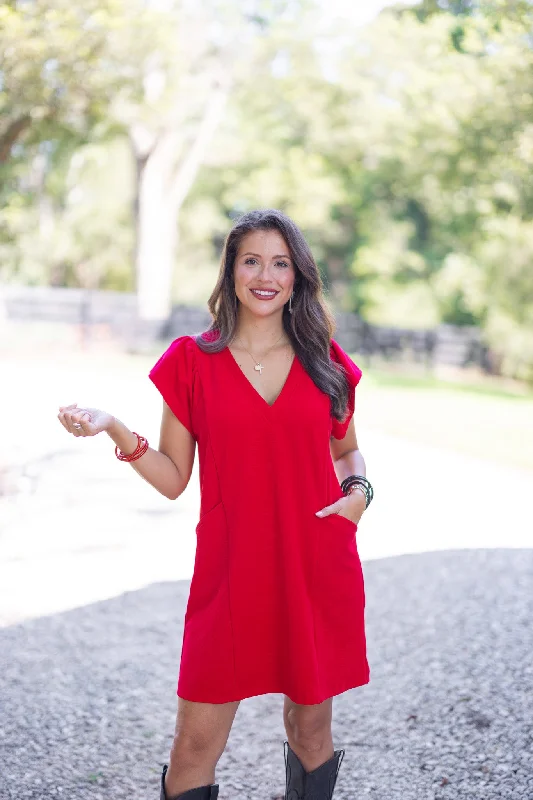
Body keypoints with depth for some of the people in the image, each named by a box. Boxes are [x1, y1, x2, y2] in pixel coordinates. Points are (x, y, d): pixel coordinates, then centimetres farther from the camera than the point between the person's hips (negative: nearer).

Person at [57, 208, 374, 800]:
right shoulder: (192, 361, 1)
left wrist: (359, 489, -1)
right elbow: (174, 479, 1)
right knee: (194, 748, -2)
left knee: (311, 727, 13)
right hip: (231, 573, -1)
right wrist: (115, 431, -13)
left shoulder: (325, 361, 6)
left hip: (318, 571, 2)